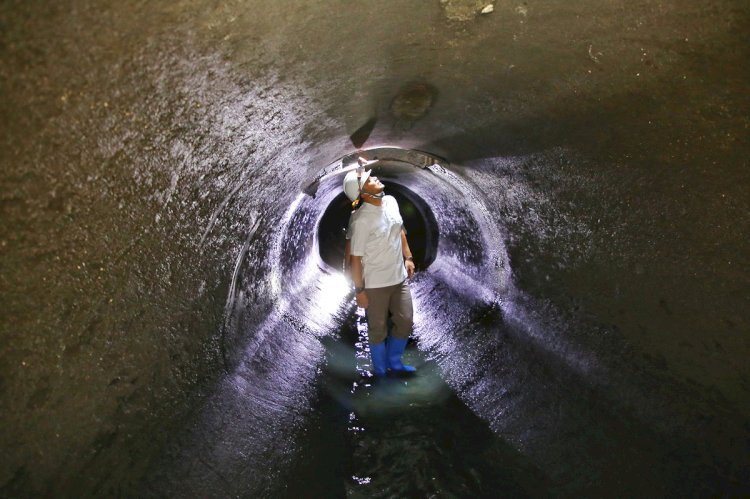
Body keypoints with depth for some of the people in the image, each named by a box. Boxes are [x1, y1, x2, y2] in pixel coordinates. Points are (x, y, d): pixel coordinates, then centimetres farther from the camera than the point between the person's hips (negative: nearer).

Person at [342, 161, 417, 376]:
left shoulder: (391, 202, -2)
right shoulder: (361, 220, -24)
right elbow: (355, 258, -19)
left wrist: (408, 257, 14)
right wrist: (359, 290, -14)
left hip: (400, 278, 7)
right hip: (375, 284, -7)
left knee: (405, 322, 16)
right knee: (378, 329, 11)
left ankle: (394, 362, 40)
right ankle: (380, 370, 34)